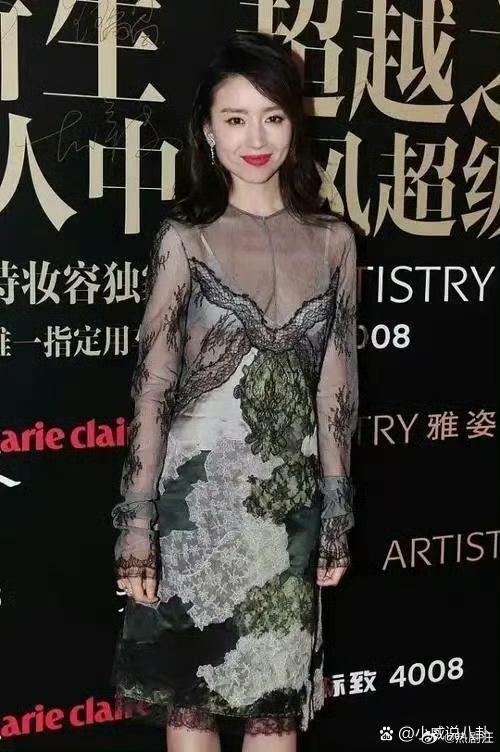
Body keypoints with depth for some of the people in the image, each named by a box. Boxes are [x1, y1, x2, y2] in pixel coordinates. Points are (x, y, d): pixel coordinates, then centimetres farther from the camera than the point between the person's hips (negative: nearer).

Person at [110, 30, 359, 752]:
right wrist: (136, 524, -9)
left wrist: (339, 517, 6)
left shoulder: (332, 239, 4)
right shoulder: (185, 238, -4)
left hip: (289, 498, 2)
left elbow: (337, 386, 6)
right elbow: (152, 386, -6)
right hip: (197, 493, -2)